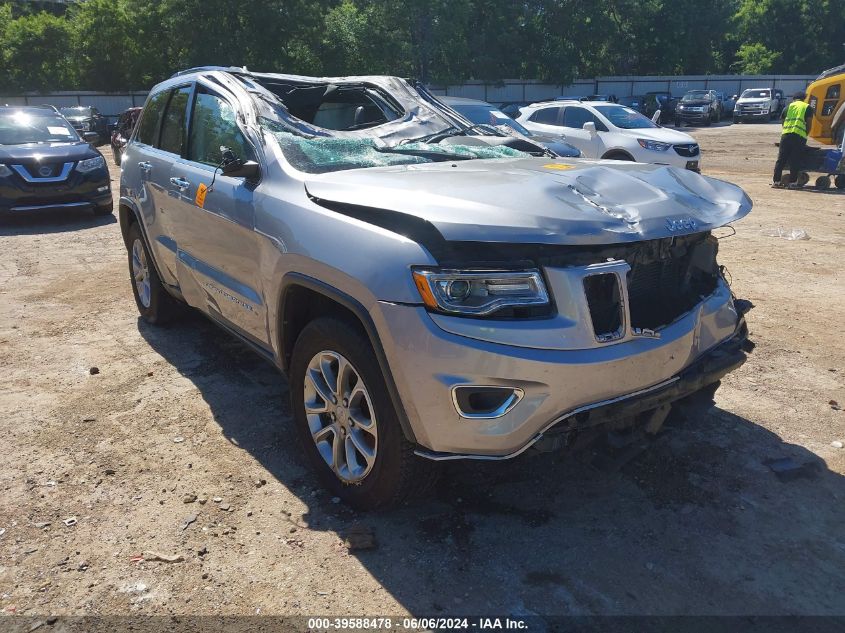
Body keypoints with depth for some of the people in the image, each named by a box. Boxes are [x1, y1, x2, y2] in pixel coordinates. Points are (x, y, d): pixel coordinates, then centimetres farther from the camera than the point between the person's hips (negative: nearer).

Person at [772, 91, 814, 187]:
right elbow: (809, 124, 5)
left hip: (786, 134, 2)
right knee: (795, 160, 1)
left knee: (781, 159, 4)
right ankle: (792, 182, 1)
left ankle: (776, 181, 3)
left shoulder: (789, 106, 19)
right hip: (799, 136, -2)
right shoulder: (807, 107, 12)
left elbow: (783, 121, 20)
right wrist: (805, 135, 17)